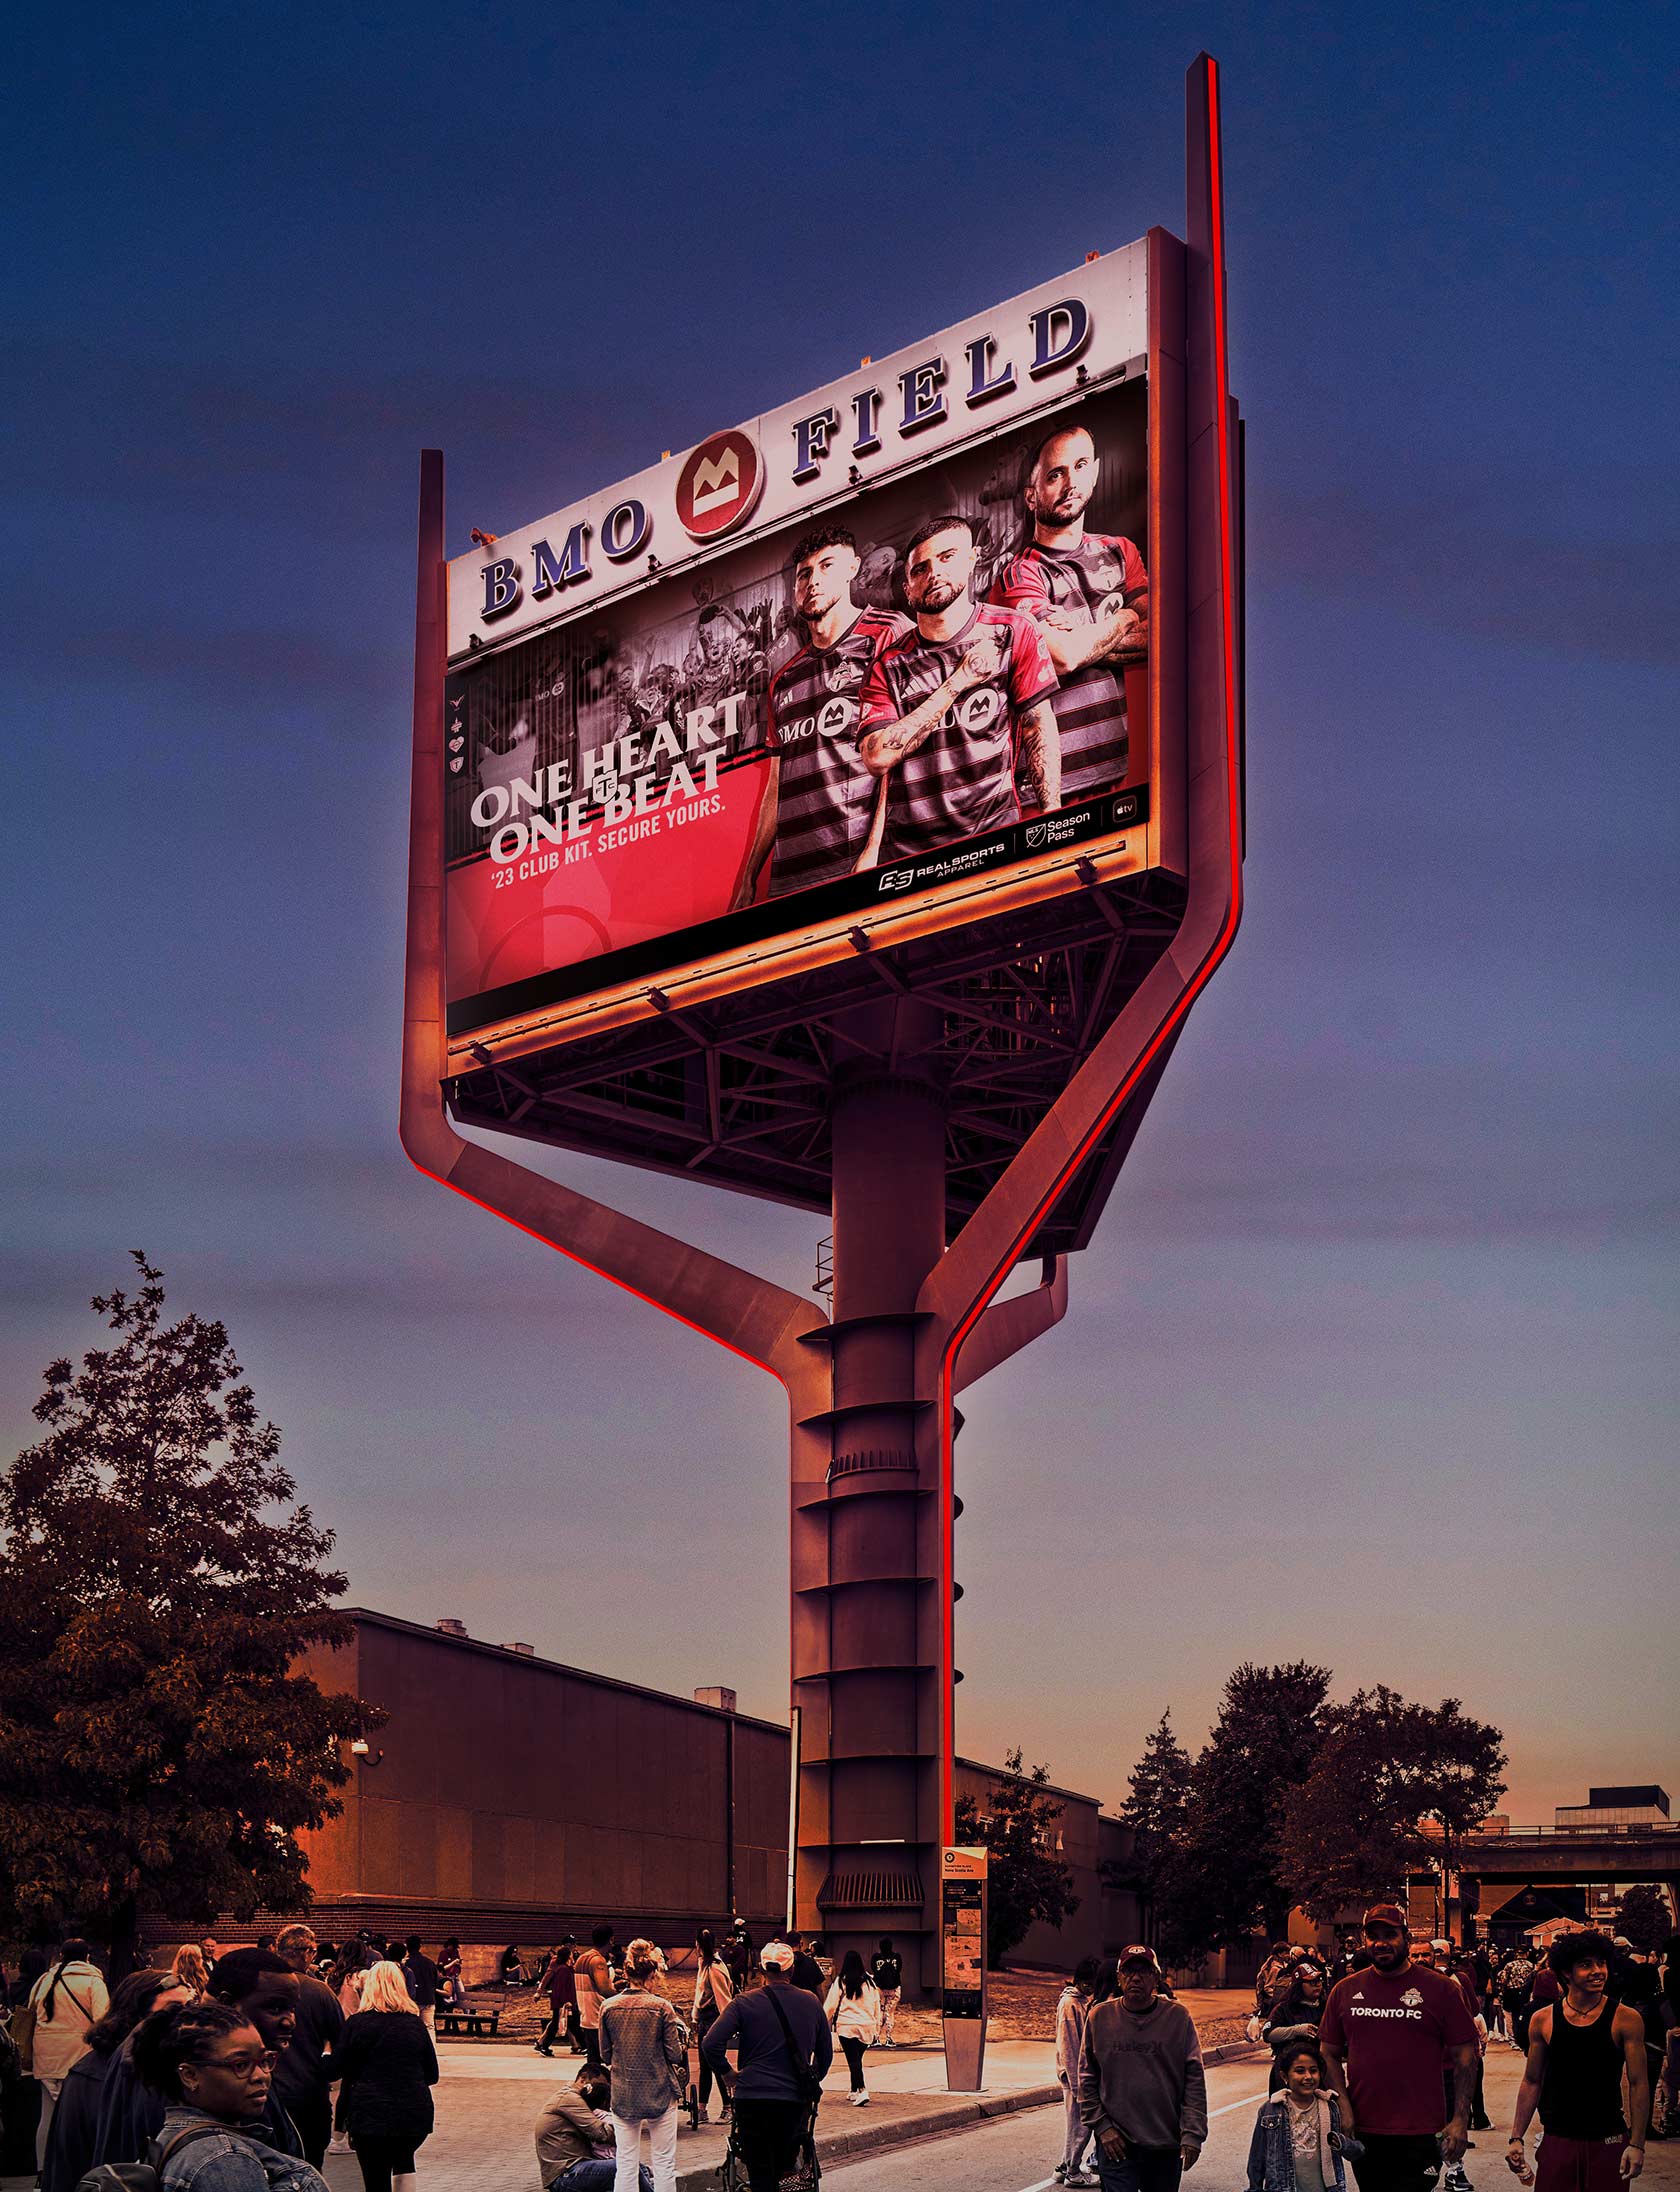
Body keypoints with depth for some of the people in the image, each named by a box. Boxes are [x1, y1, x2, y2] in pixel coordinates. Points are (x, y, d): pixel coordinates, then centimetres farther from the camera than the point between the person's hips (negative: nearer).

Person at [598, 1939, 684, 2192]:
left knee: (626, 2166, 8)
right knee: (664, 2165, 8)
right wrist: (682, 2046, 13)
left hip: (623, 2095, 3)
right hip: (659, 2094, -3)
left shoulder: (608, 2007, -3)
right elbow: (675, 2054, -9)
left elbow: (605, 2056, 5)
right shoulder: (661, 2007, -12)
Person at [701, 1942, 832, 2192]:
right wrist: (812, 2082, 30)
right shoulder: (811, 2002, 6)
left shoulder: (745, 2003, -3)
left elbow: (711, 2044, -12)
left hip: (752, 2096, -2)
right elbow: (826, 2052, 15)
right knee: (782, 2168, 21)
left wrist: (728, 2072, 5)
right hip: (797, 2099, 2)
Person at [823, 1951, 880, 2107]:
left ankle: (862, 2090, -24)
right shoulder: (869, 1981, 6)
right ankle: (854, 2091, 27)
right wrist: (877, 2026, 20)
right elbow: (877, 2005, 12)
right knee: (857, 2059, 18)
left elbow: (830, 2005, -2)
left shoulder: (840, 1981, -5)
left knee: (853, 2060, -8)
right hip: (866, 2026, 4)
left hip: (847, 2026, -4)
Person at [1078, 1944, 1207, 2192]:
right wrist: (1102, 2126, -3)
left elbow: (1194, 2079, -1)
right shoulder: (1100, 2016, 3)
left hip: (1167, 2144, 1)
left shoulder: (1178, 2017, 0)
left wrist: (1193, 2134, -8)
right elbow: (1086, 2079, 6)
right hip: (1116, 2144, -1)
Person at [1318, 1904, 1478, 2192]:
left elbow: (1464, 2056, -1)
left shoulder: (1440, 1989, -1)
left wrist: (1460, 2120, -7)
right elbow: (1330, 2054, 11)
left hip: (1420, 2135, -3)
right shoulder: (1345, 1990, 6)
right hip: (1362, 2130, 3)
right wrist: (1343, 2106, -2)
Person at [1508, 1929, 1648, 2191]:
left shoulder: (1626, 2019, -5)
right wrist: (1516, 2138, 3)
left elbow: (1639, 2084, -4)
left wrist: (1637, 2144, -10)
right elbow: (1531, 2082, 8)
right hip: (1557, 2141, 1)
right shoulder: (1543, 2020, 1)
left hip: (1609, 2143, -1)